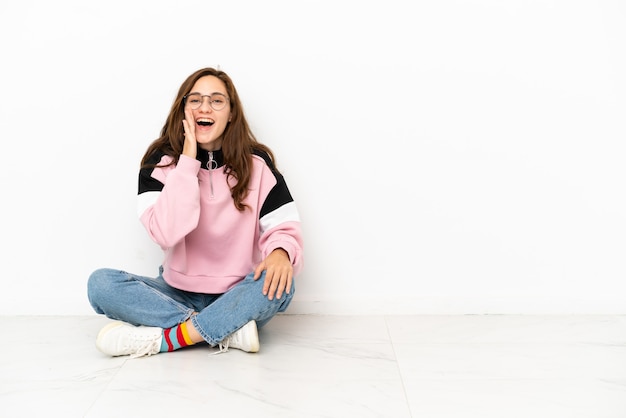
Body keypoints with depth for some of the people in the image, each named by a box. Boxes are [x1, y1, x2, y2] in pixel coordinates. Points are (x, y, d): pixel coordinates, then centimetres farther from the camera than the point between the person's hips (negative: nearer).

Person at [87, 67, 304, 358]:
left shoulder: (257, 164, -4)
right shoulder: (160, 162, -5)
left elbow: (284, 227, -8)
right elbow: (165, 233, -20)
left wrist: (280, 252, -31)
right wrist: (188, 161, -21)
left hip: (236, 299, -1)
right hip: (178, 294, 1)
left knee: (279, 283, -31)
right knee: (101, 283, -21)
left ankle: (165, 339, -25)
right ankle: (227, 331, -26)